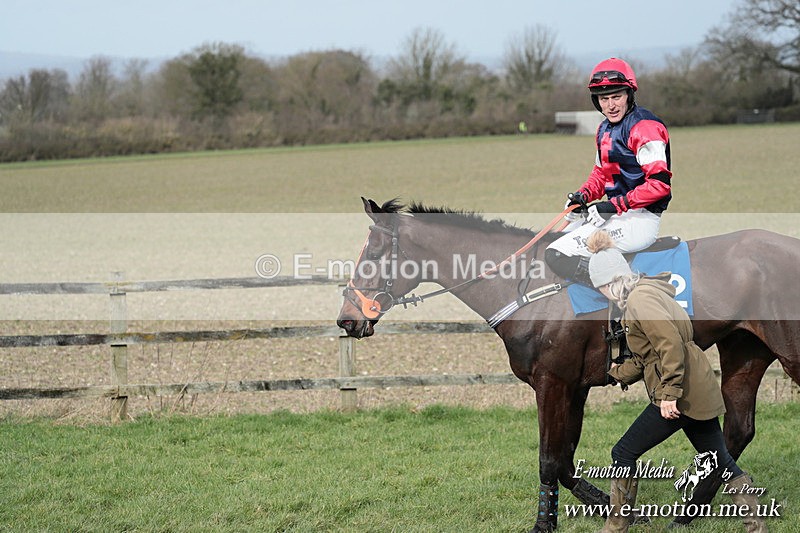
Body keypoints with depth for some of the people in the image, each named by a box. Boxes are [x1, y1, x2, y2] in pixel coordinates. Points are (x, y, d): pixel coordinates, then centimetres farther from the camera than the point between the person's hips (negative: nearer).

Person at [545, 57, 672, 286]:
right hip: (617, 214, 10)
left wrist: (615, 206, -22)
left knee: (559, 255, -19)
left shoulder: (644, 127, -15)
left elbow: (659, 183, -22)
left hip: (640, 220, -10)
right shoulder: (605, 129, 16)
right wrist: (584, 194, 4)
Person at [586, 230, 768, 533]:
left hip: (680, 395, -10)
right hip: (699, 391, 10)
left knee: (624, 454, -1)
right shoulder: (648, 294, 18)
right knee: (721, 461, 15)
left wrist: (669, 393, -26)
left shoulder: (639, 300, -13)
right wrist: (616, 373, 32)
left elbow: (671, 346, -25)